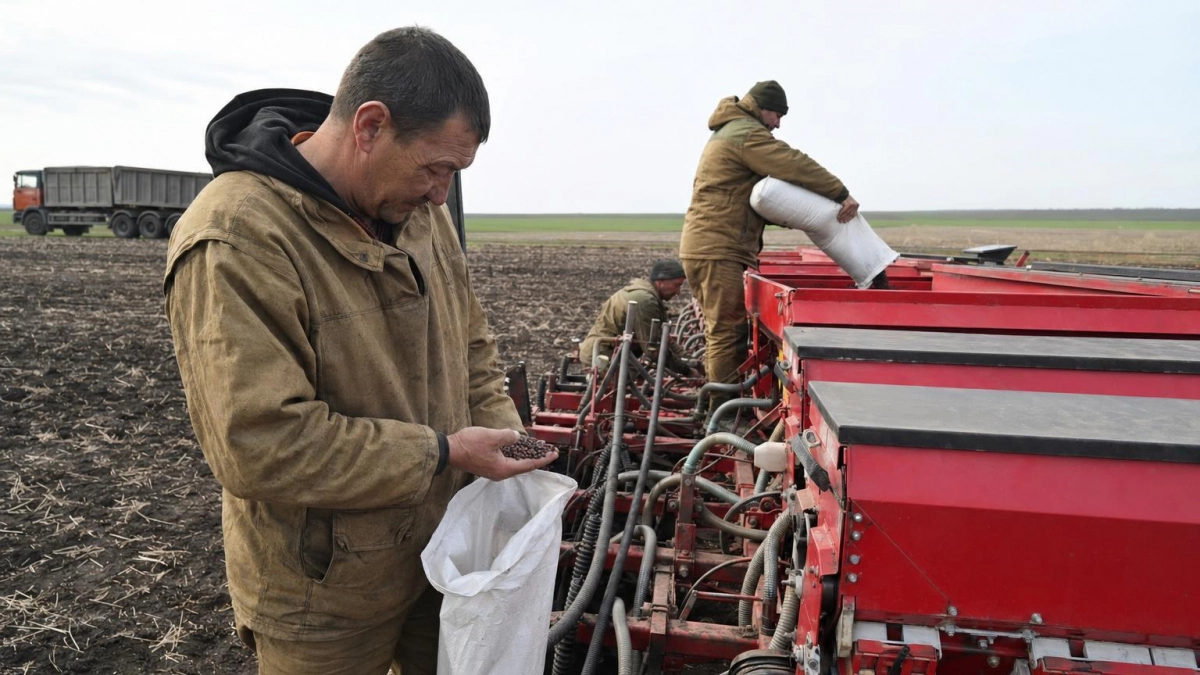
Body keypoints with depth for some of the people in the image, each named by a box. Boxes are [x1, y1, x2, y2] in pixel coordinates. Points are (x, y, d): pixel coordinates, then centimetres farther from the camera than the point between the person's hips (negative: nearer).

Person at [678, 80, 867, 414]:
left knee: (721, 330, 13)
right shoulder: (746, 133, -8)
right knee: (727, 330, -10)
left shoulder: (729, 133, 26)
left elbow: (758, 195, 22)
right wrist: (841, 193, -12)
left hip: (705, 246, 11)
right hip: (718, 249, -11)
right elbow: (795, 165, -16)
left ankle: (718, 408, 17)